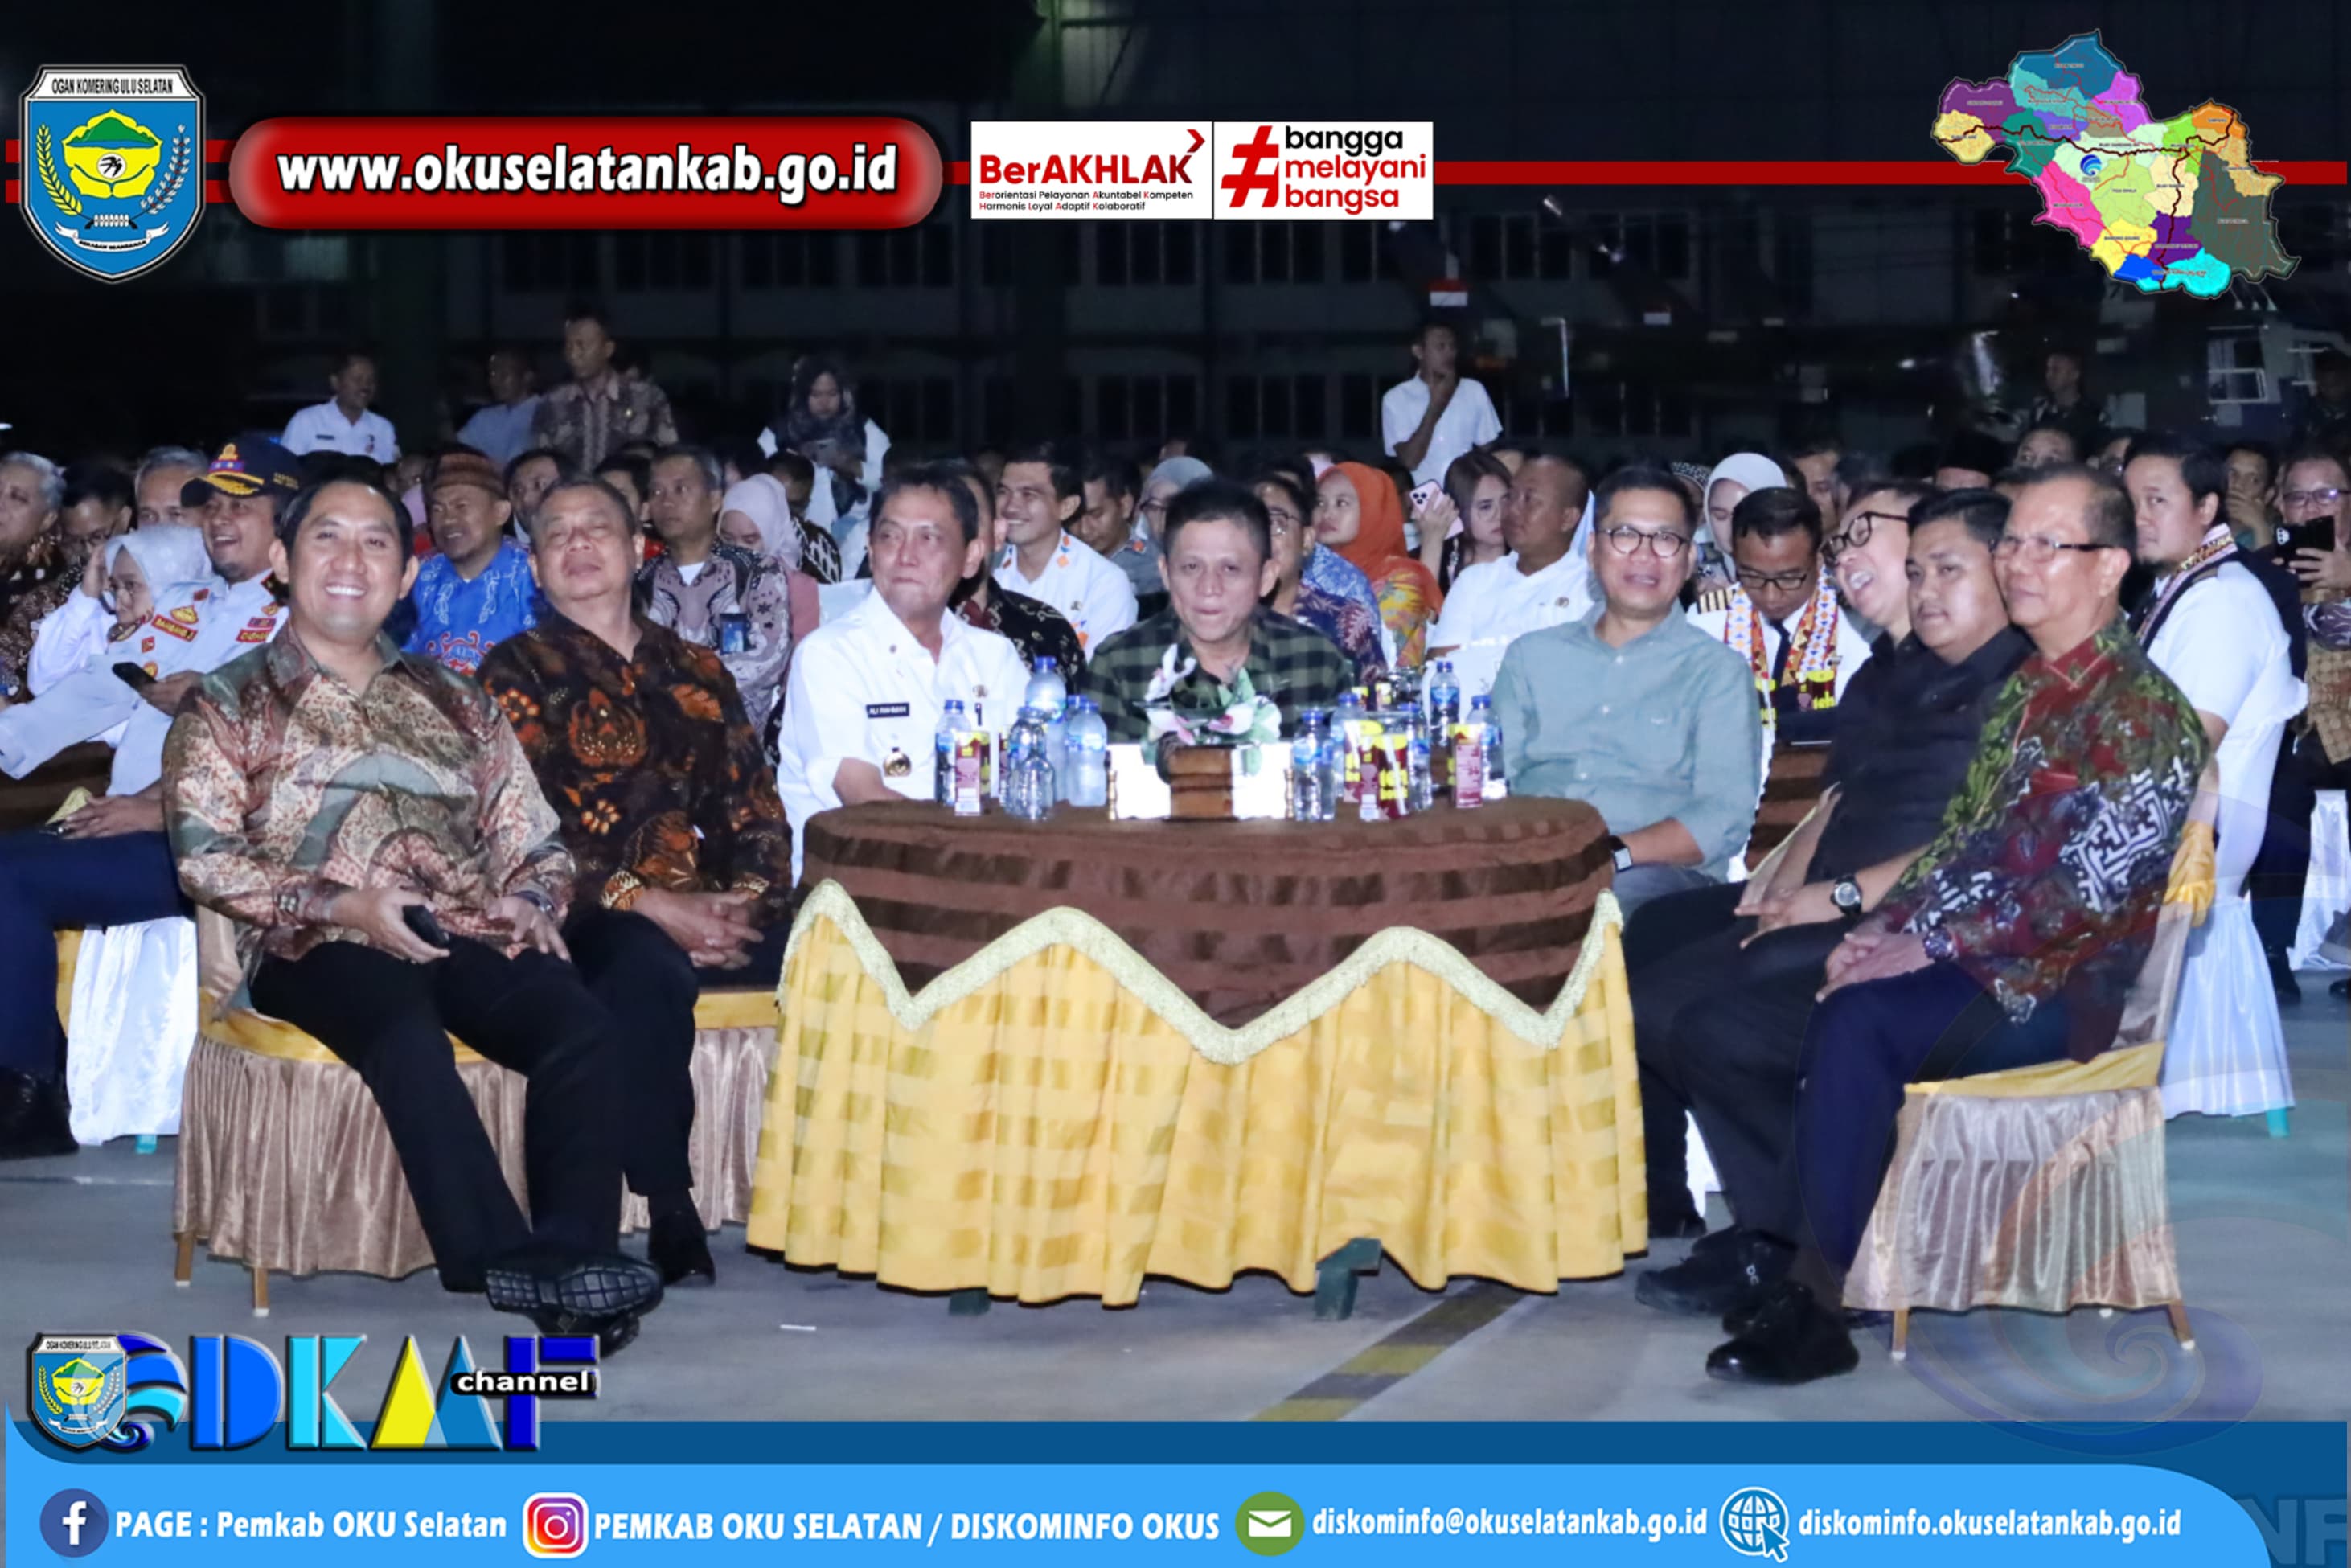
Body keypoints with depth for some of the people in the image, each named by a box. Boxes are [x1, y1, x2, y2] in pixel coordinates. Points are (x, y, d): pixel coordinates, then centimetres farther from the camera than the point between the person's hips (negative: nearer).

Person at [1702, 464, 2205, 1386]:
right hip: (1969, 960, 8)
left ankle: (1813, 1303, -26)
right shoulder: (2023, 692, 17)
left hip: (2062, 988, -8)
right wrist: (1890, 921, 0)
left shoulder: (2141, 713, -11)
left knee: (1858, 1020, -31)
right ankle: (1775, 1251, -13)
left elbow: (2090, 887, -19)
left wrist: (1932, 945, -19)